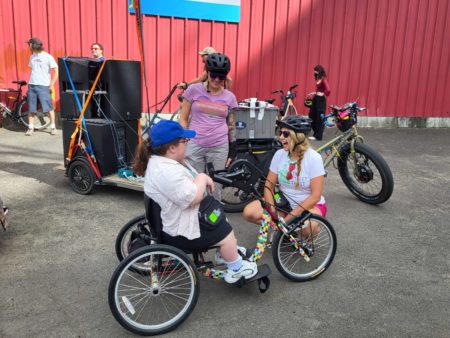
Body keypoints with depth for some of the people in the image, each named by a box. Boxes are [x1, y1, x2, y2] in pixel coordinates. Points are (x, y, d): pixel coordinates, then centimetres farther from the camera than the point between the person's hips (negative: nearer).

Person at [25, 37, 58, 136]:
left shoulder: (48, 57, -4)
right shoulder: (32, 57, 13)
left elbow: (56, 71, -6)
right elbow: (32, 70, 21)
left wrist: (51, 85, -10)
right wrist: (29, 83, 13)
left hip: (43, 86, -5)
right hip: (32, 85, 6)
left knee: (49, 107, -3)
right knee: (31, 108, 5)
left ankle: (53, 127, 6)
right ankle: (30, 128, 10)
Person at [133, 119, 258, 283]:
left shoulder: (166, 160, 3)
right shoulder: (166, 171, -32)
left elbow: (188, 184, 15)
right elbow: (193, 198, -32)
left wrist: (204, 181, -1)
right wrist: (202, 178, -17)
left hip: (182, 217, 11)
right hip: (181, 230, -11)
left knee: (222, 221, 22)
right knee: (226, 234, -3)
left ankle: (226, 252, 40)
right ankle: (236, 269, 16)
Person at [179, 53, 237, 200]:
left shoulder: (230, 97, 5)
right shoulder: (193, 90, 0)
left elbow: (231, 125, 11)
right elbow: (183, 118, 3)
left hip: (219, 148, 2)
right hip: (194, 146, -1)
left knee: (215, 187, 9)